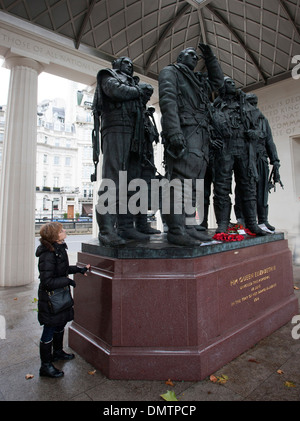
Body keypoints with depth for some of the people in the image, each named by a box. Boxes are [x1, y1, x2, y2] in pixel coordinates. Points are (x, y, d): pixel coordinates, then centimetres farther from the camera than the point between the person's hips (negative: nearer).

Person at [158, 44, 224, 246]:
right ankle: (176, 230, -19)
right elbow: (168, 101, -6)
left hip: (202, 135, 8)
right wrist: (174, 132, -22)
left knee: (193, 183, 2)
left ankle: (188, 226, 5)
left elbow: (218, 81, 47)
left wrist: (210, 58, 34)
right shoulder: (170, 72, 11)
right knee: (181, 180, -18)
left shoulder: (199, 80, 34)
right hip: (184, 132, -8)